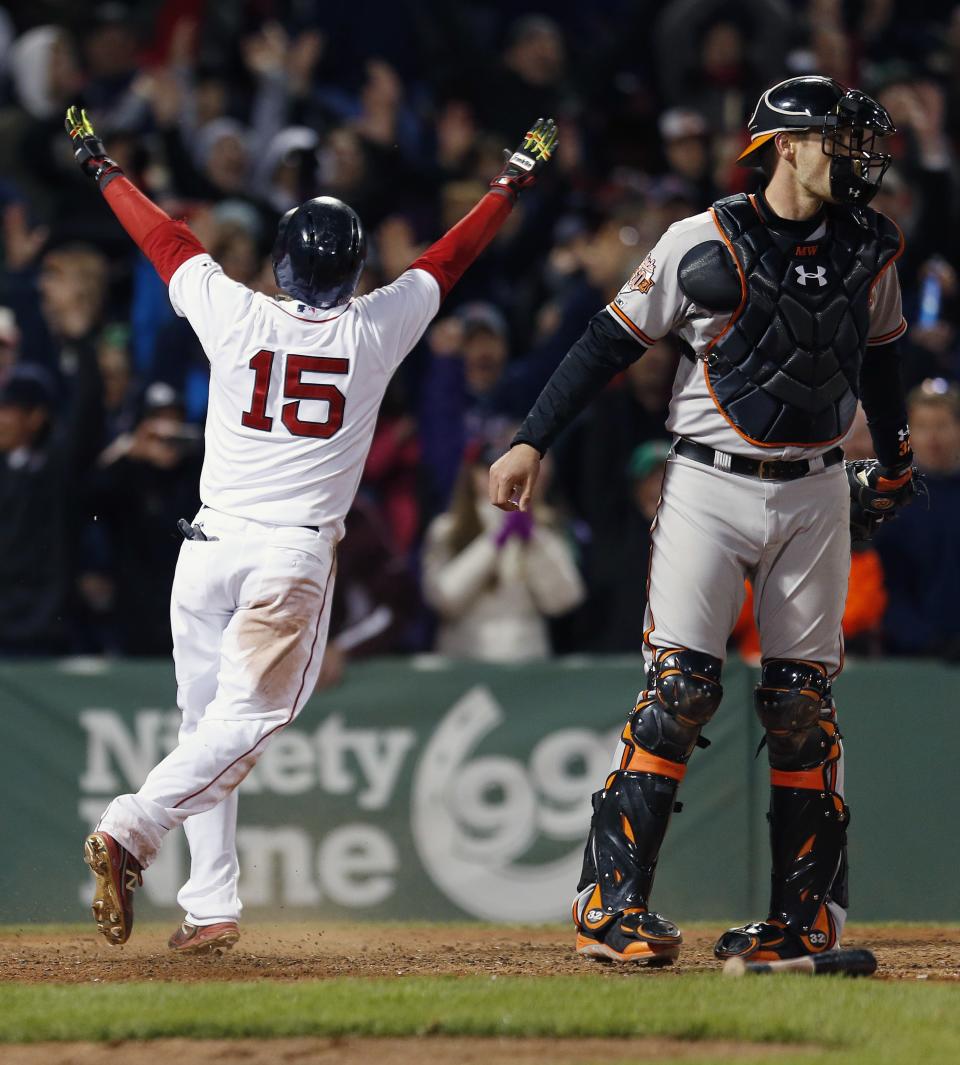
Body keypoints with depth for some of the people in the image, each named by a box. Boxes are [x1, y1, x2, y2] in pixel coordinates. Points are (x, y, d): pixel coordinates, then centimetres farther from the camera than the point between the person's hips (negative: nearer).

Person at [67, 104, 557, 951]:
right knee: (248, 718, -7)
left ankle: (210, 905, 4)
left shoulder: (237, 317, 1)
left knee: (206, 721, 9)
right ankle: (133, 830, -28)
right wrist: (513, 182, 28)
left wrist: (105, 170, 30)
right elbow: (451, 256, 14)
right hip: (294, 553, -2)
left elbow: (166, 239, 15)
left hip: (208, 548, 2)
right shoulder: (377, 328, 0)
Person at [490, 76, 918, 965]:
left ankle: (808, 919, 10)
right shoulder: (702, 244, -7)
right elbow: (613, 340, -2)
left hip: (816, 493, 4)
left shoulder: (870, 249, 6)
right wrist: (530, 440, -6)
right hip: (709, 485, -4)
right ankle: (611, 905, -9)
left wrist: (894, 461, 30)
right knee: (678, 691, -11)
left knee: (803, 705, 4)